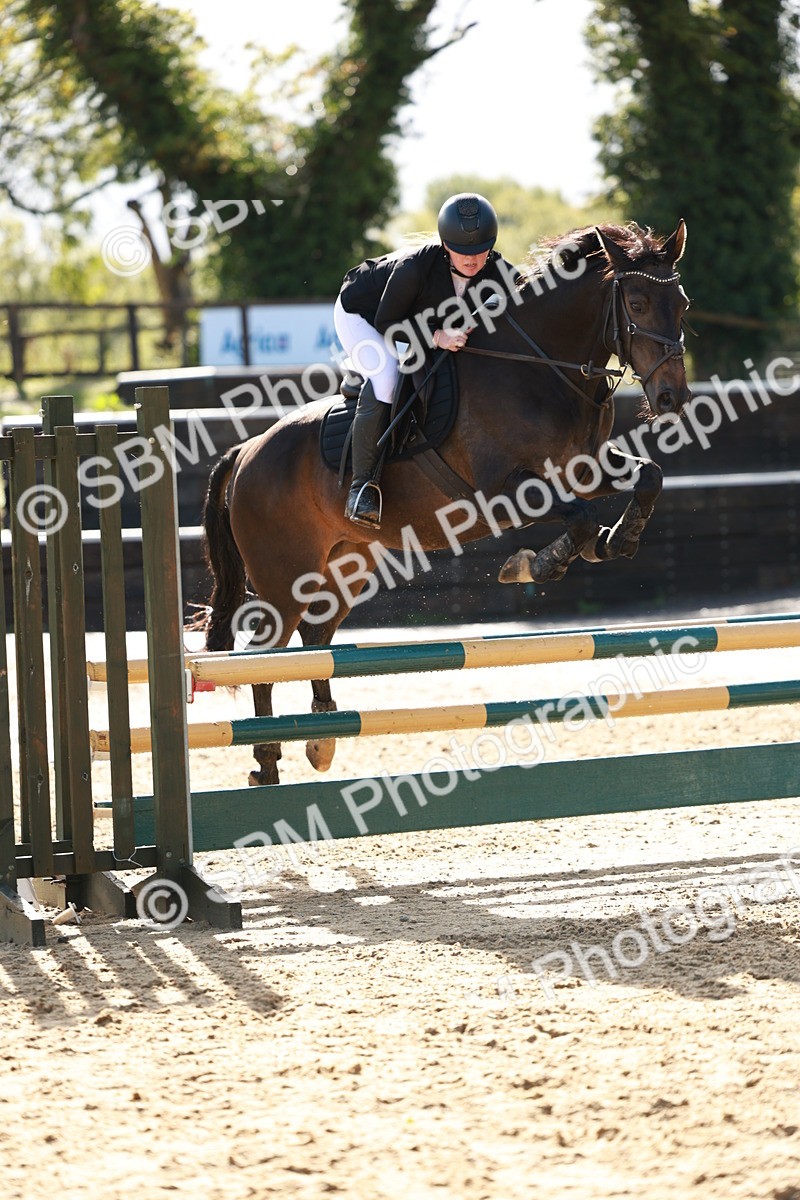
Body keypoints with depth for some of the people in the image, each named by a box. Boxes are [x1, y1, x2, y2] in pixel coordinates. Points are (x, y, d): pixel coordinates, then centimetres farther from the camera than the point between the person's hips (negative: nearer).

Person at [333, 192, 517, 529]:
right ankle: (363, 486, -27)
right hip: (361, 315, -7)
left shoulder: (496, 271, -24)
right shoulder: (414, 267, -40)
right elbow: (386, 325, -30)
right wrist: (437, 336, -42)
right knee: (386, 376, -31)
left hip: (418, 320, 7)